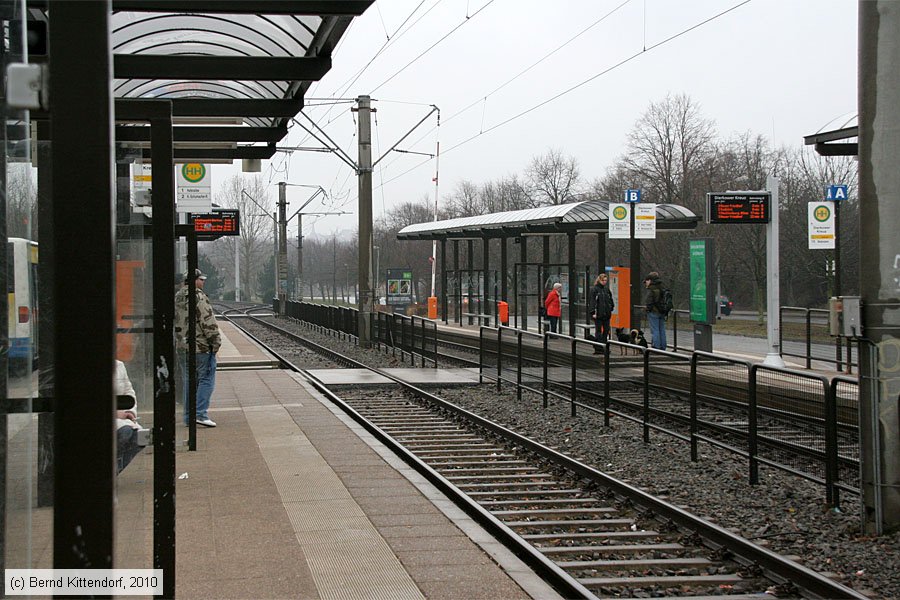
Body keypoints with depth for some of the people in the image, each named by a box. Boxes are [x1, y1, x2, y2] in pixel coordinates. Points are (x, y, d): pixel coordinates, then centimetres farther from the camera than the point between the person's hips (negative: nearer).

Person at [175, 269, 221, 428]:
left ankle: (189, 417, 15)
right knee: (206, 379, -4)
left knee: (190, 381, 13)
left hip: (184, 347, 8)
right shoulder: (199, 297, -14)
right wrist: (215, 341, -9)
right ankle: (201, 413, -12)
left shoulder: (178, 298, 13)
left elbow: (176, 322, 20)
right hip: (202, 346, -8)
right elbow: (208, 322, -17)